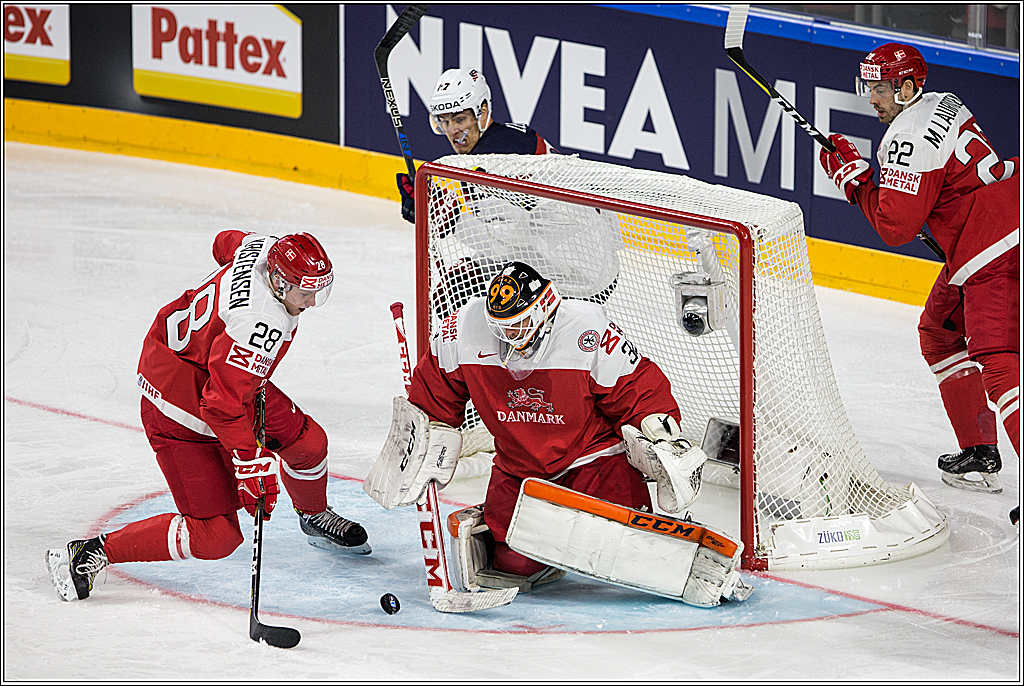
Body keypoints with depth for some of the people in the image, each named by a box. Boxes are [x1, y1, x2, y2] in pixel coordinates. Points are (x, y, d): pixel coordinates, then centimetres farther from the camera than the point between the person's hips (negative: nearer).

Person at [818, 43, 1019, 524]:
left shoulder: (911, 138, -17)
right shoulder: (943, 105, 14)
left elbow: (895, 226, -18)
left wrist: (852, 176, -8)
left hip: (993, 256, -11)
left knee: (997, 364, -19)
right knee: (940, 334, 23)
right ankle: (980, 454, 27)